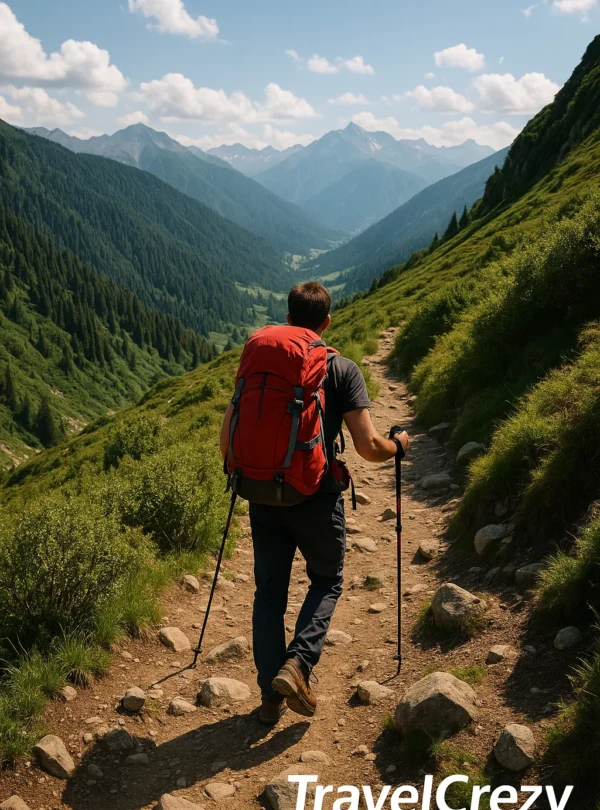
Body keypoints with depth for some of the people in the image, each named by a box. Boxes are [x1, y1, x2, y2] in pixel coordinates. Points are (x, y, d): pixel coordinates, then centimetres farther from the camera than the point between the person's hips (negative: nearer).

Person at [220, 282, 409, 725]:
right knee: (328, 581, 20)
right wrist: (397, 445, 9)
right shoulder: (343, 370, -7)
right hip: (318, 501, -2)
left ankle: (272, 696, 19)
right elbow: (368, 447, -13)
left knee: (270, 592, 15)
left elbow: (227, 440, 1)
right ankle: (297, 664, 0)